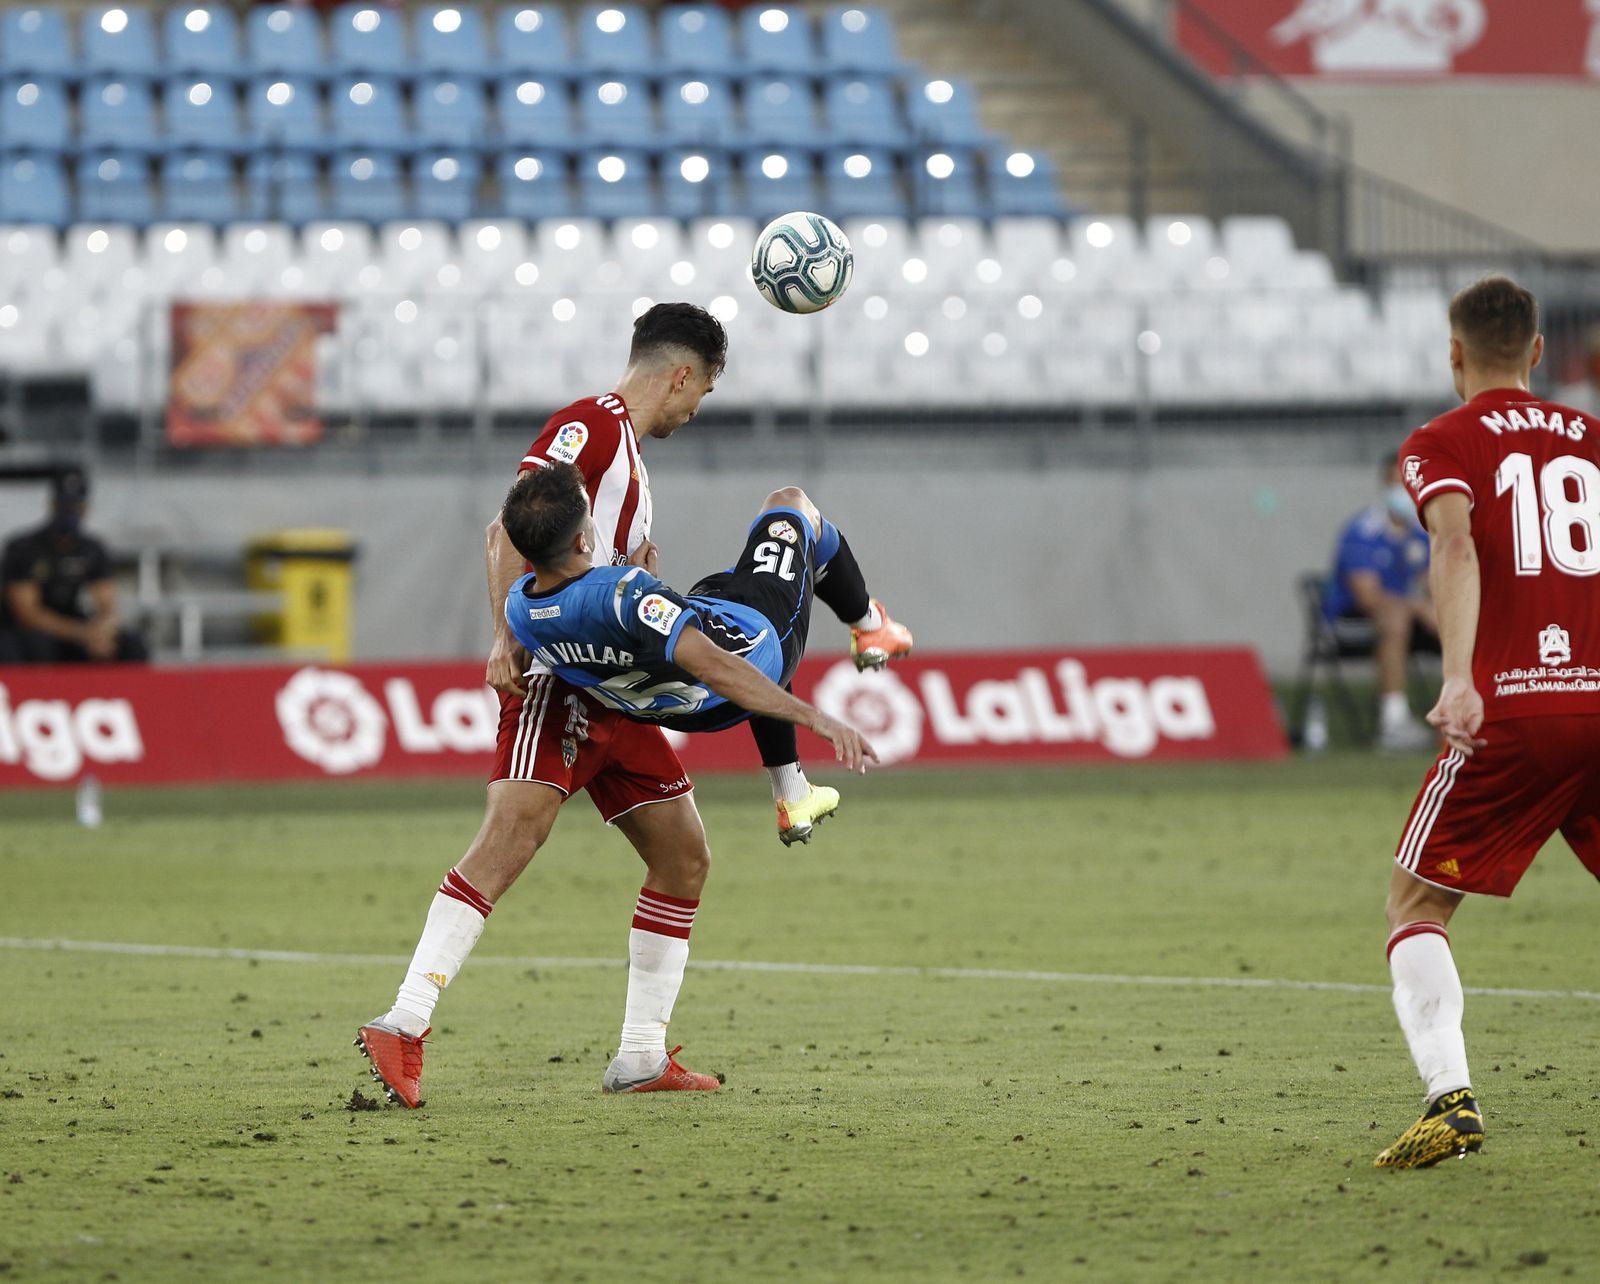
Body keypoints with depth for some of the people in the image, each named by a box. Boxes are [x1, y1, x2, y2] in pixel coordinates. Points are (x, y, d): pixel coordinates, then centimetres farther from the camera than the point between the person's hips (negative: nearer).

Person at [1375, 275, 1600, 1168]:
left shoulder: (1442, 445, 4)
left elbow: (1456, 542, -15)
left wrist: (1461, 677, -27)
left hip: (1509, 709, -4)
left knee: (1416, 904, 6)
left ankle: (1451, 1097, -14)